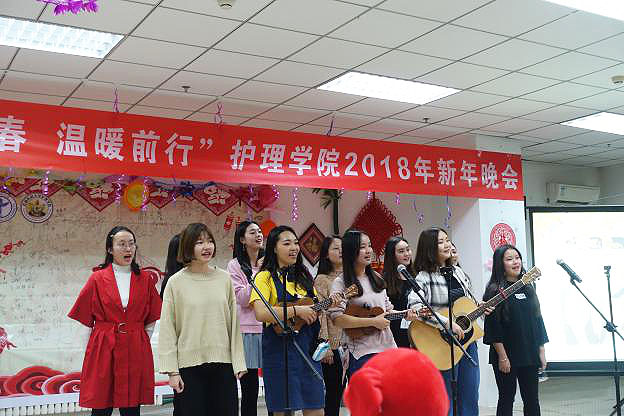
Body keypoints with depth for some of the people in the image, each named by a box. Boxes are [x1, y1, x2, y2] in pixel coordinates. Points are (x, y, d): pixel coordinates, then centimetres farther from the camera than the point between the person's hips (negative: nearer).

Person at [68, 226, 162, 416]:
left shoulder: (145, 279, 6)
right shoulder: (98, 278, 1)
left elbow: (152, 318, 13)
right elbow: (84, 318, 4)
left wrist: (141, 340, 6)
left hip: (136, 353, 2)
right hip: (103, 351, -1)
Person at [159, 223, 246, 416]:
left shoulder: (224, 279, 5)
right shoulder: (176, 282, -2)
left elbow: (234, 323, 8)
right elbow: (167, 329, -2)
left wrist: (238, 362, 4)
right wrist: (172, 371, -6)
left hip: (223, 363, 2)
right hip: (189, 364, -2)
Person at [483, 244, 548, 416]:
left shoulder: (527, 288, 11)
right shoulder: (495, 291, -7)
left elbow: (537, 320, 13)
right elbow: (493, 327, -12)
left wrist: (541, 351, 8)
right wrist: (502, 356, -16)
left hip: (530, 355, 5)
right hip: (506, 356, -5)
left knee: (532, 399, 8)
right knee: (507, 398, 3)